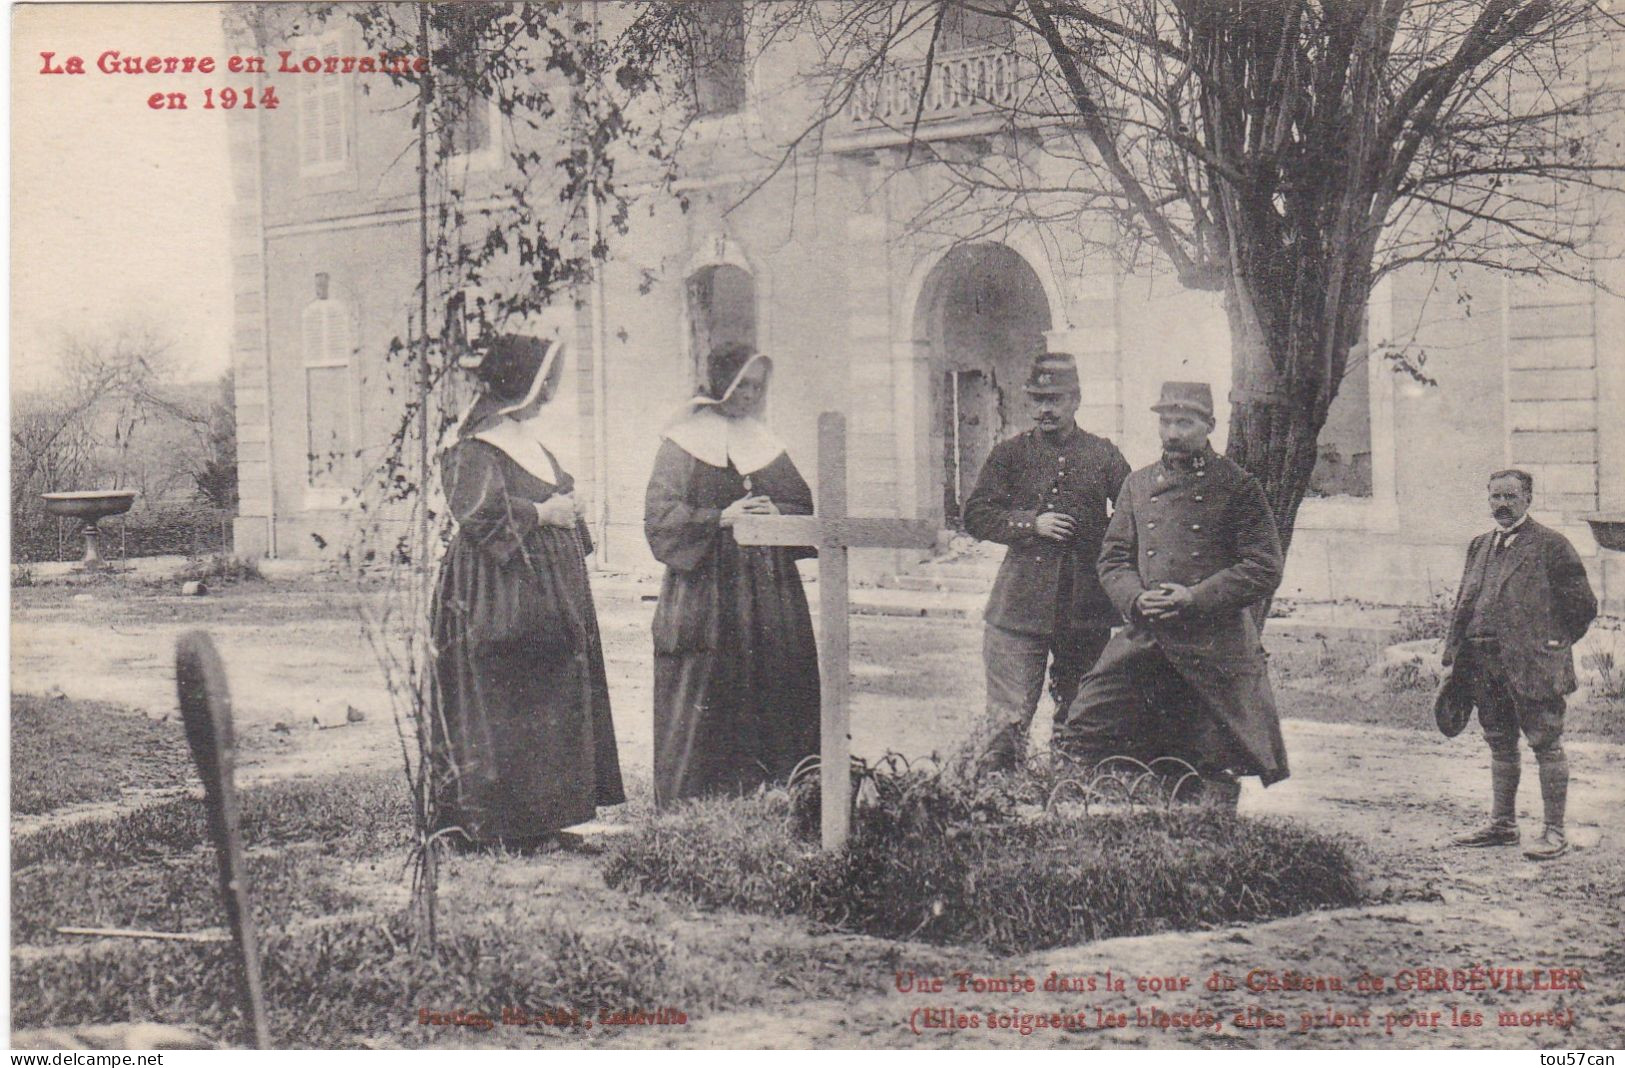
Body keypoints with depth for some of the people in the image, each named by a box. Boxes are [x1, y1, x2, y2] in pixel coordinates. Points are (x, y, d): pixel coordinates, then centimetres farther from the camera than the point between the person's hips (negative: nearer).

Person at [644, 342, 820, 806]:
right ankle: (697, 798, 1)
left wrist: (776, 513, -8)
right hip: (705, 589, -4)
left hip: (766, 590, 5)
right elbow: (660, 514, -8)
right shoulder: (685, 442, 1)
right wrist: (720, 517, -19)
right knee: (704, 694, -6)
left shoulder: (765, 444, 17)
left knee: (774, 689, 0)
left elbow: (804, 504, 14)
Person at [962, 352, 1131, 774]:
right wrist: (1031, 523, -11)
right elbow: (976, 515, 1)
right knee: (1007, 715, -7)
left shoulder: (1104, 455, 9)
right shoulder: (1010, 453, 6)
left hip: (1086, 609, 2)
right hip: (1021, 606, -2)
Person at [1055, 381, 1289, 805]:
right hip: (1143, 641, 4)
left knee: (1218, 768, 4)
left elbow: (1265, 568, -6)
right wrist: (1136, 599, -8)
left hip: (1215, 647, -3)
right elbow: (1113, 559, 14)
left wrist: (1196, 598, -16)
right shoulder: (1138, 485, 13)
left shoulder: (1239, 488, -1)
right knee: (1079, 738, -5)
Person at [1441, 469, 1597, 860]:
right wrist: (1453, 657, 11)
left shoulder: (1551, 545, -4)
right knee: (1500, 744, 14)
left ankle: (1554, 832, 2)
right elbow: (1463, 605, 18)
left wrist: (1554, 645, -1)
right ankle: (1502, 825, 23)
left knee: (1546, 744, -2)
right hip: (1484, 664, 7)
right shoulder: (1479, 546, 16)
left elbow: (1583, 605, -3)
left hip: (1532, 666, -7)